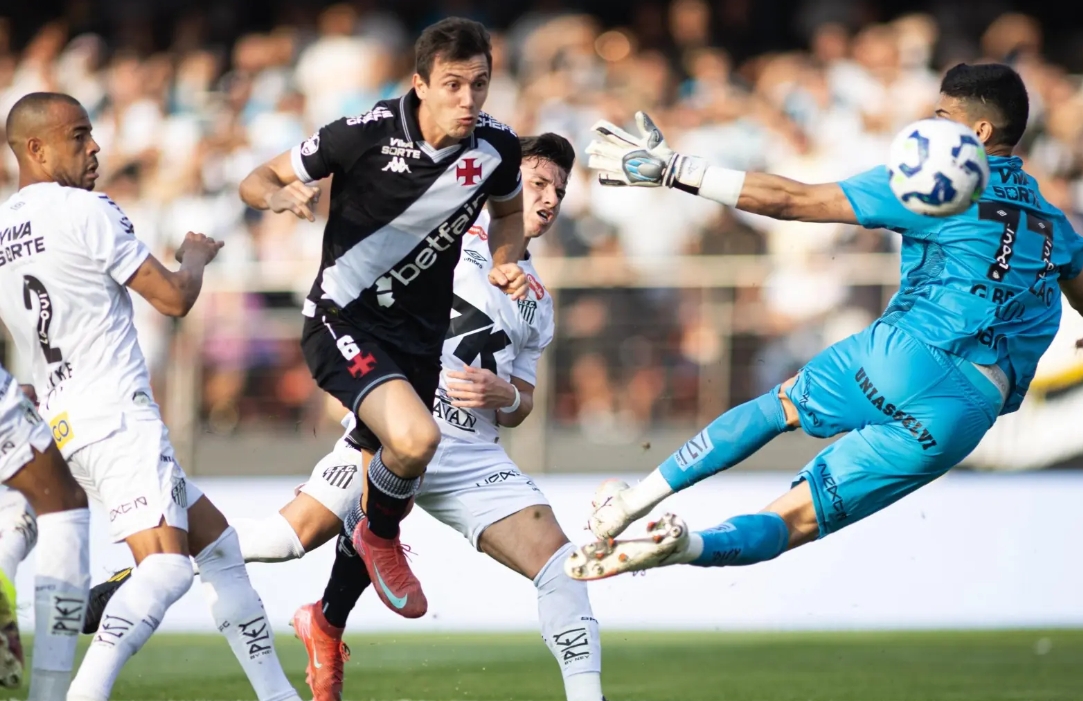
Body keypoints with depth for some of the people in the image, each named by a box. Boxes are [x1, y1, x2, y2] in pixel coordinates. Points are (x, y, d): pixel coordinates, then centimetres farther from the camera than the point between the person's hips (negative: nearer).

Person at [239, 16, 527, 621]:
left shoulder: (497, 148, -6)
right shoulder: (367, 135, -20)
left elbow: (508, 208, 19)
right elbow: (257, 181, -8)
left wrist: (504, 265, -1)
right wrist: (278, 195, -32)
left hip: (421, 333, 6)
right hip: (345, 321, -6)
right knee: (415, 438, -30)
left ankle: (327, 620, 42)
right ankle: (382, 540, 2)